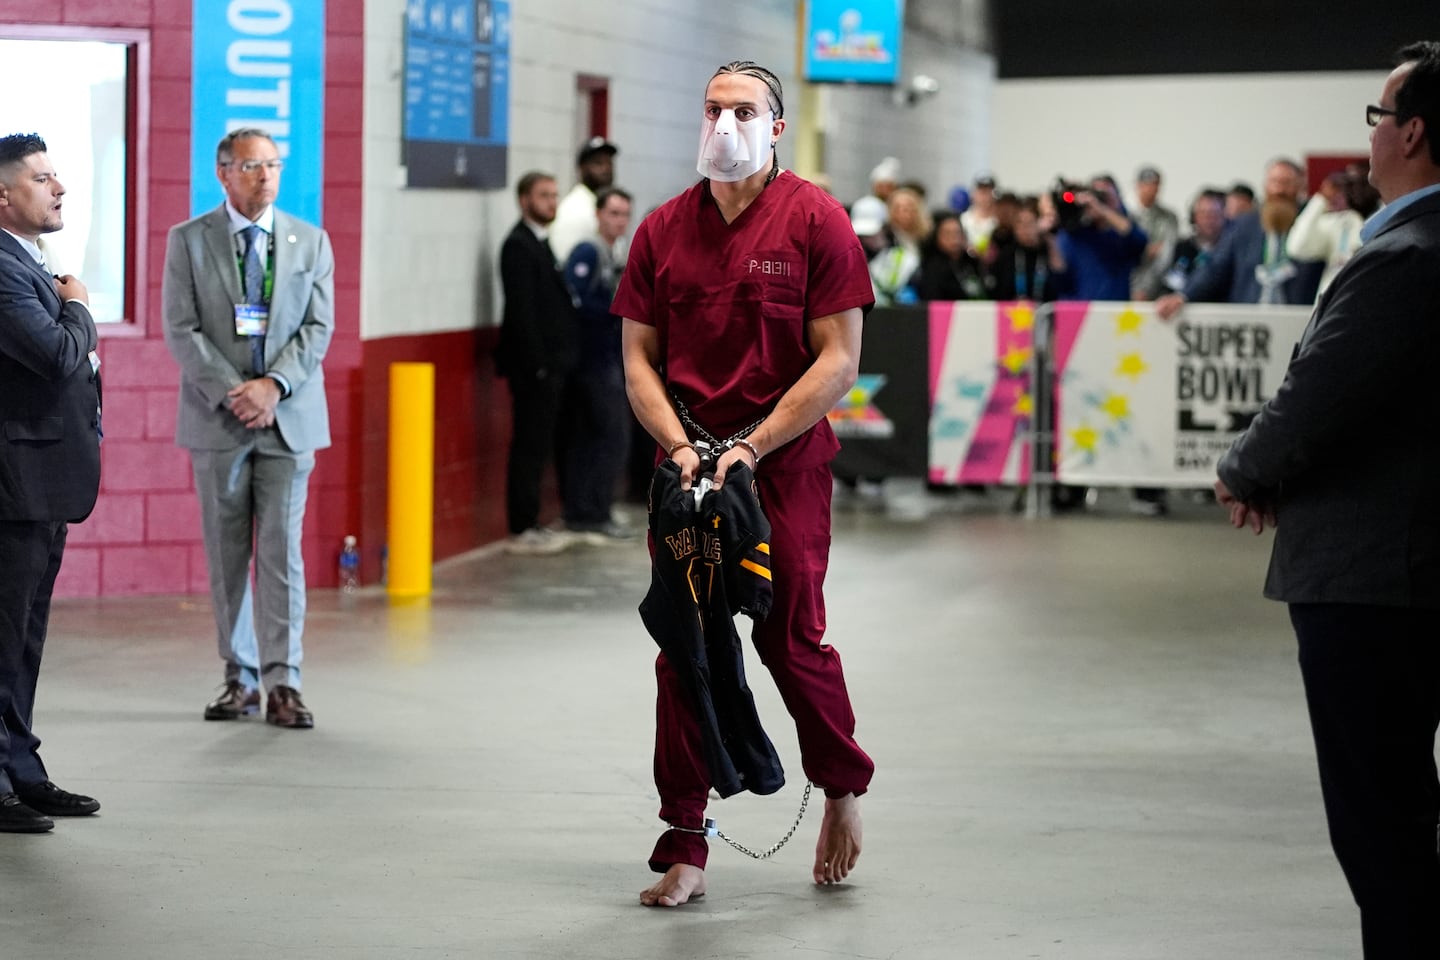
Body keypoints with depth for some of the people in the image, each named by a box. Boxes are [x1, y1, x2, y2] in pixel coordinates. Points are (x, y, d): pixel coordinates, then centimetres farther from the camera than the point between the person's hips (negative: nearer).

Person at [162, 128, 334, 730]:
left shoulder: (311, 242, 7)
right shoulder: (188, 241, 2)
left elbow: (319, 327, 1)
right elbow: (181, 330, -4)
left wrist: (273, 385, -13)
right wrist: (231, 392, -14)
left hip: (289, 418, 0)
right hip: (217, 419, 0)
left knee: (282, 550, -5)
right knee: (227, 554, 5)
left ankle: (283, 681, -4)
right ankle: (241, 677, 13)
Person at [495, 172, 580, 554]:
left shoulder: (537, 243, 18)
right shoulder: (519, 246, -12)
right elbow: (521, 311, -18)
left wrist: (554, 363, 14)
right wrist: (539, 364, -21)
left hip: (547, 366, 10)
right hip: (533, 366, -10)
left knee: (537, 446, 12)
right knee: (531, 447, -6)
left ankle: (529, 525, 17)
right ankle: (522, 530, -2)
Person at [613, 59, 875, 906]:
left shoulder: (814, 220, -4)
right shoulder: (663, 229, 8)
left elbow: (838, 361, -8)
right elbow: (639, 358, 10)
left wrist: (751, 448, -13)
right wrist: (680, 444, -7)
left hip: (787, 459, -3)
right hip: (689, 462, 4)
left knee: (791, 639, 0)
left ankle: (845, 787, 29)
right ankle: (685, 851, 7)